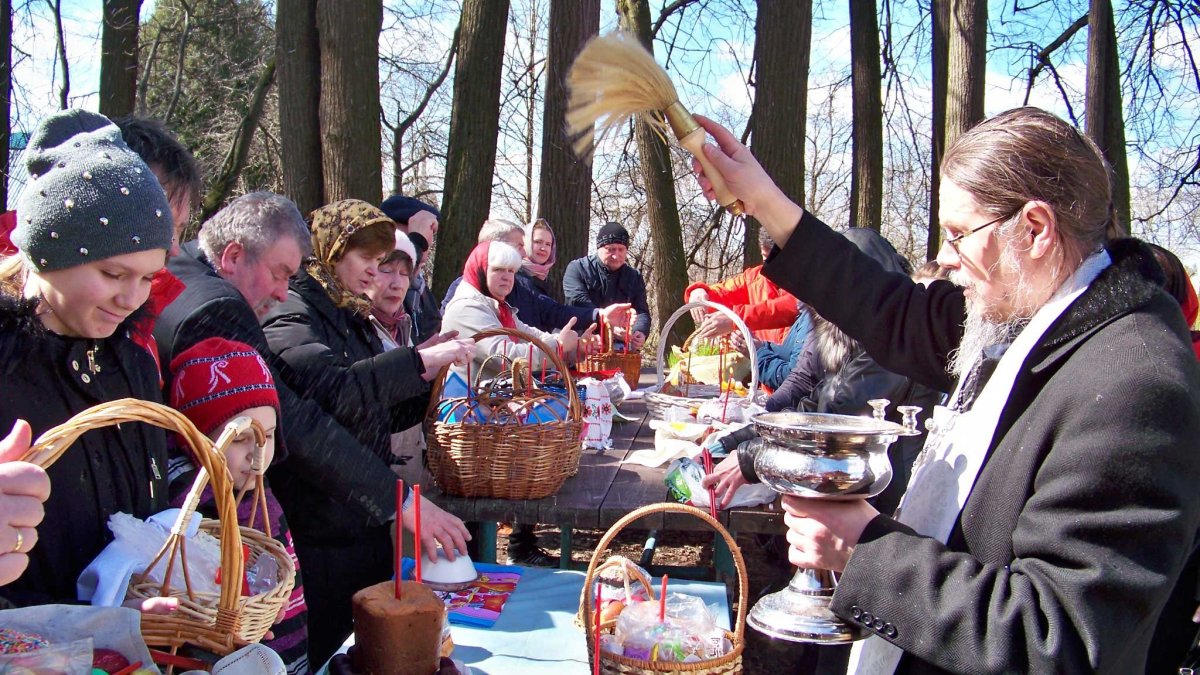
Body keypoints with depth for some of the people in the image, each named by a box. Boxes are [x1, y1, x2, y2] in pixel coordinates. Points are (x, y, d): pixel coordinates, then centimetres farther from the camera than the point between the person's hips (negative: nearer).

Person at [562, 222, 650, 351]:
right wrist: (607, 324, -28)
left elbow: (641, 311, 7)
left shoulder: (634, 277, 14)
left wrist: (640, 332, -17)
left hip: (620, 346, 4)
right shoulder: (577, 268, 0)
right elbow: (579, 302, -14)